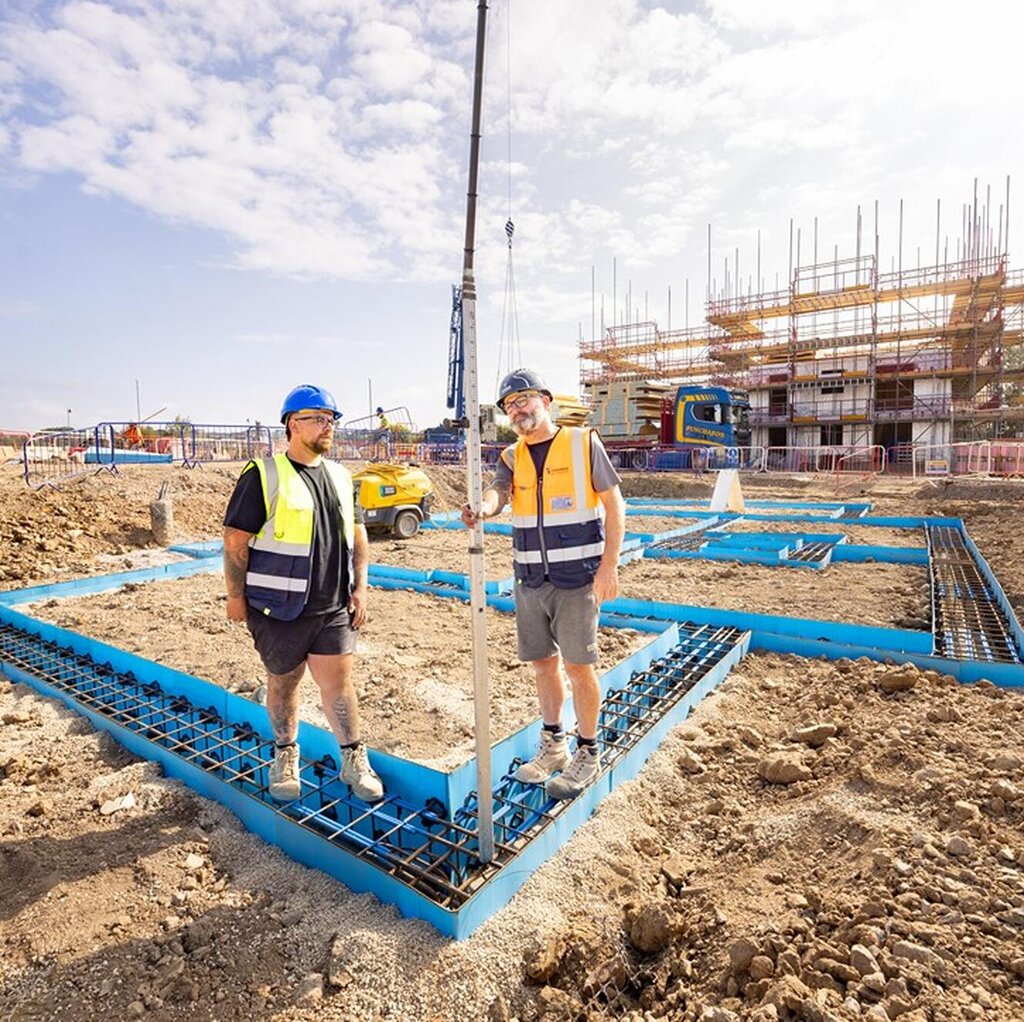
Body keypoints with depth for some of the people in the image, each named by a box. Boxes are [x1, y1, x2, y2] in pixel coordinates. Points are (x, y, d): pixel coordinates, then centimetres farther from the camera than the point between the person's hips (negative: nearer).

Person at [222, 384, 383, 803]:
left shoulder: (339, 476, 9)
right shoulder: (263, 475, -8)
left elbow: (357, 533, 15)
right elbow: (235, 539, -7)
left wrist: (359, 587, 9)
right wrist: (236, 596, -6)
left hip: (333, 607, 3)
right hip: (280, 608, -3)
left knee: (337, 681, 5)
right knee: (283, 682, 14)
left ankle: (355, 761, 20)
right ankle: (285, 756, 36)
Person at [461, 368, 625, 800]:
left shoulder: (584, 443, -4)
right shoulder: (512, 457, 8)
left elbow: (613, 503, -5)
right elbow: (497, 490, -12)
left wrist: (609, 566, -12)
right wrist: (483, 508, -36)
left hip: (577, 578, -4)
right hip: (530, 581, 5)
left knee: (578, 665, 2)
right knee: (542, 664, 14)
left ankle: (587, 753, 23)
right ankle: (553, 746, 34)